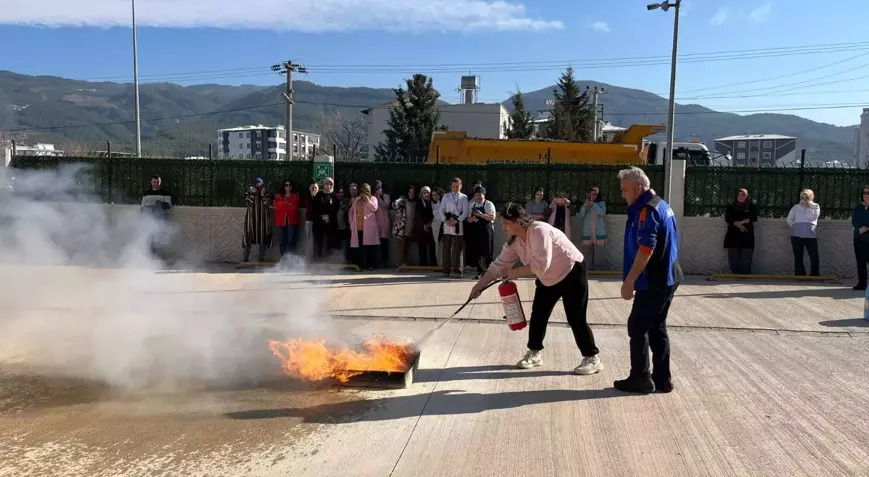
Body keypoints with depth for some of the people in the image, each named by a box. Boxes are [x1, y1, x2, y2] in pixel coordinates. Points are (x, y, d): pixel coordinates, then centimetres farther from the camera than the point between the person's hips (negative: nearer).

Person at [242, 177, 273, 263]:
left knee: (263, 237, 2)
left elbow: (267, 204, -8)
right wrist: (252, 194, -16)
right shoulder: (250, 192, 4)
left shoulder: (266, 193, 6)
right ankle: (246, 258, 5)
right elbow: (248, 203, -9)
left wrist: (263, 194, -13)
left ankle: (262, 258, 9)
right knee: (249, 237, -2)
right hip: (251, 218, -1)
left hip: (263, 218, 1)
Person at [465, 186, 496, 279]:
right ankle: (481, 271, 9)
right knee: (476, 251, 1)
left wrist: (482, 215, -23)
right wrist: (472, 219, -10)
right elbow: (468, 218, 13)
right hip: (475, 231, 4)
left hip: (486, 230, -4)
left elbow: (492, 217, -12)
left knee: (486, 251, -1)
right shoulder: (471, 205, 14)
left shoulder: (489, 204, -2)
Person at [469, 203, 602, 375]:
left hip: (571, 274, -8)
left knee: (576, 319, -7)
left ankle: (592, 358, 6)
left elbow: (540, 265, -36)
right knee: (538, 315, 8)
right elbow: (499, 265, -1)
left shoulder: (539, 231, -32)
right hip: (548, 279, 8)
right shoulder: (514, 241, -6)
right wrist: (480, 285, -3)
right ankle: (534, 353, 24)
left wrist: (516, 272, -24)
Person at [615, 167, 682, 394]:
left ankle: (641, 379, 5)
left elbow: (645, 250, -24)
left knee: (637, 327, -1)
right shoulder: (661, 205, 15)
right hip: (666, 278, 10)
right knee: (657, 329, 13)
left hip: (654, 281, -10)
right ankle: (662, 379, 17)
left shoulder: (647, 210, -17)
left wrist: (629, 281, -22)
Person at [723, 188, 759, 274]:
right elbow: (727, 219, -2)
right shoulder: (731, 207, 12)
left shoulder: (751, 207, 11)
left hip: (747, 237, -1)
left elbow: (753, 218, -4)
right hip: (733, 236, 1)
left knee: (745, 263, -6)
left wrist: (741, 222, -15)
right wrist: (738, 225, -16)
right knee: (733, 262, -1)